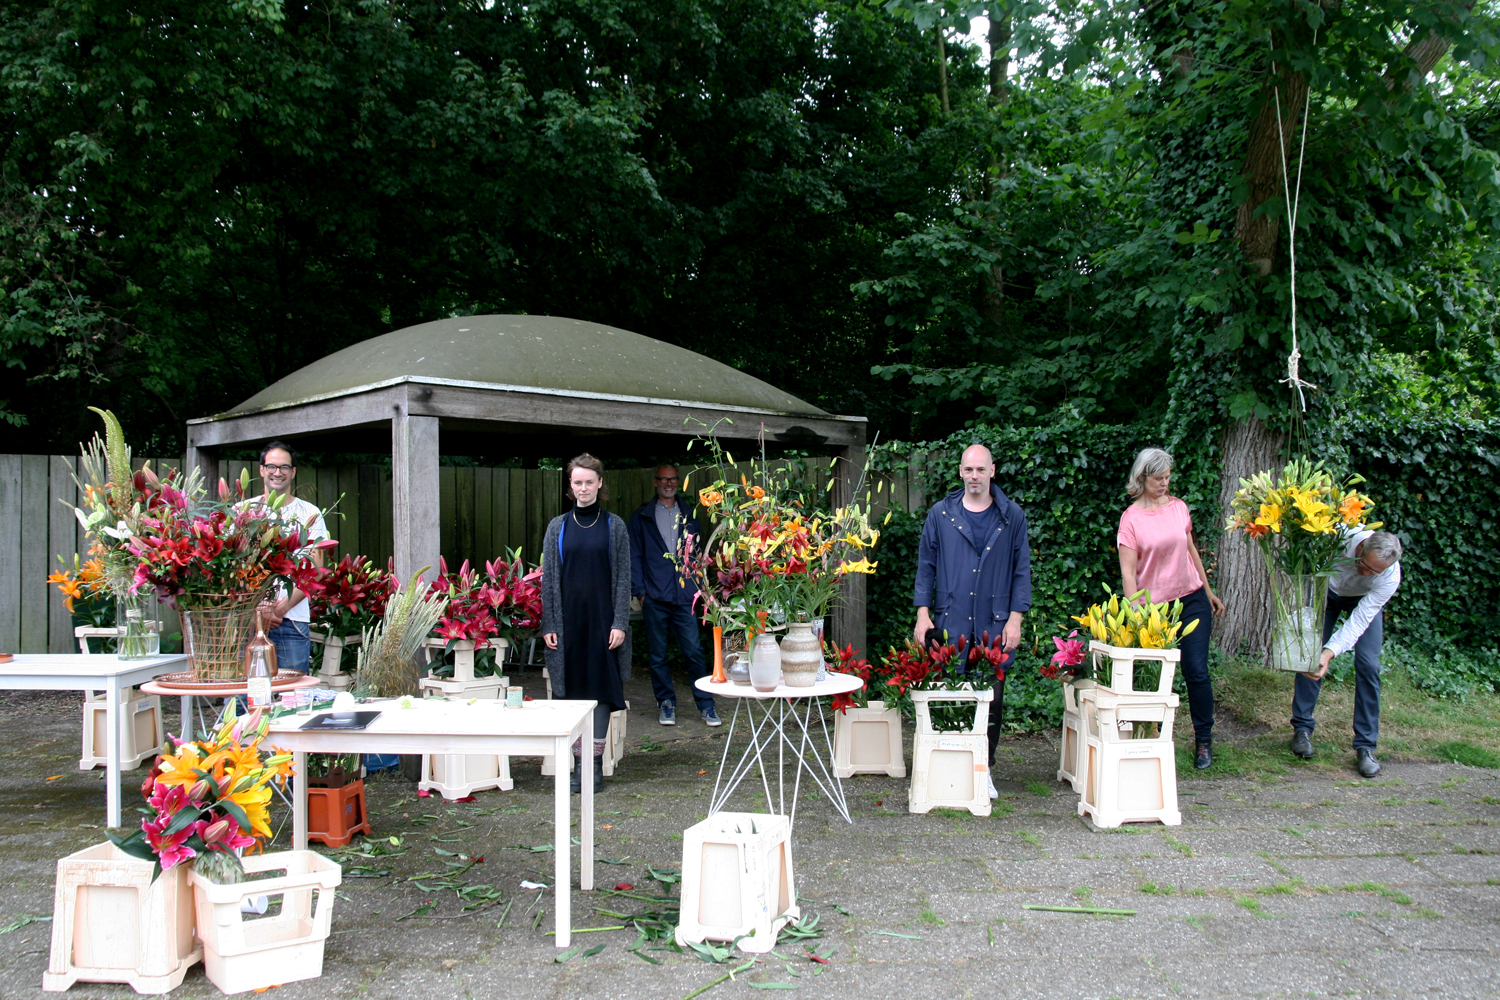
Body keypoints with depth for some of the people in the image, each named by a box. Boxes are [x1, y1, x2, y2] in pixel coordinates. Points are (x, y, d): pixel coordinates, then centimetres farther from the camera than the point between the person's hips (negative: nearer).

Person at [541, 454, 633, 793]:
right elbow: (548, 578, 6)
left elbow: (623, 578, 1)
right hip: (568, 618, 1)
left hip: (602, 618, -1)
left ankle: (596, 763, 9)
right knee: (572, 688, 2)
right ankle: (579, 762, 11)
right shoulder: (558, 527, 6)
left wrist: (620, 623, -7)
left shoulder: (614, 526, 3)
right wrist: (548, 625, -1)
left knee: (601, 687, 1)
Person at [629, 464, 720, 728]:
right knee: (658, 656, 5)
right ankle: (666, 703, 18)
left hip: (685, 596, 1)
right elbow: (634, 557, 5)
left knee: (694, 652, -3)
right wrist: (640, 591, -3)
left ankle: (706, 704, 5)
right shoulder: (641, 517, 8)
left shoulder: (688, 516, 14)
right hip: (655, 598, -1)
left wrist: (698, 586, 7)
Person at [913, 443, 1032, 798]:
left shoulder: (1012, 516, 6)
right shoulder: (941, 514, 6)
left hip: (994, 626, 0)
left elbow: (1021, 570, 8)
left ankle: (984, 770, 17)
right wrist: (923, 614, 1)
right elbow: (926, 566, 9)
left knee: (992, 699, 3)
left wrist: (1015, 619, 0)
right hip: (949, 623, 0)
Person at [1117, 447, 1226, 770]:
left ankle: (1204, 740, 14)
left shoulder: (1179, 507, 5)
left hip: (1191, 599, 3)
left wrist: (1209, 591, 21)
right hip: (1154, 606, -2)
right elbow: (1128, 571, -11)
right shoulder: (1131, 519, -7)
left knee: (1196, 671, -1)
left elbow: (1191, 551, 17)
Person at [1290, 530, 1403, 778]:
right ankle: (1302, 727, 6)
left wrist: (1330, 652, -47)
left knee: (1368, 666, -13)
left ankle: (1365, 746, -5)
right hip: (1327, 590, 1)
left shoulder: (1391, 577, -36)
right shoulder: (1340, 537, -38)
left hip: (1365, 600, -1)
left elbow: (1359, 621, -35)